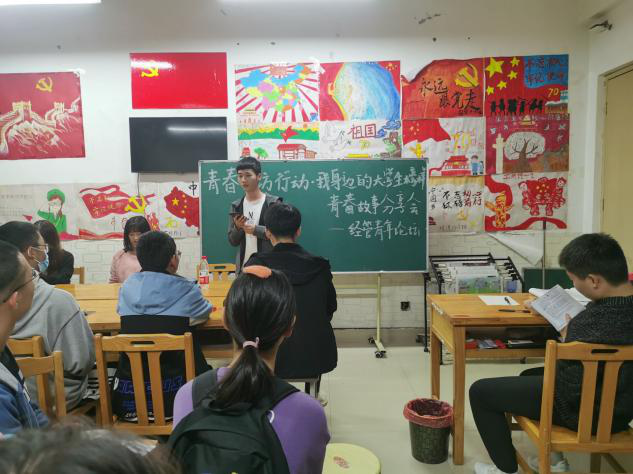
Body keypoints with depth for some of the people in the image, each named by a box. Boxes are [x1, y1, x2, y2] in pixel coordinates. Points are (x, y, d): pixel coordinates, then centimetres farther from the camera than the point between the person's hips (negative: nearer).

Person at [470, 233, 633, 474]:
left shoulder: (591, 324, -37)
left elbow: (569, 385, -25)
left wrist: (566, 340, -10)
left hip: (587, 411, -8)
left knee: (480, 392, 2)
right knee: (529, 376, 32)